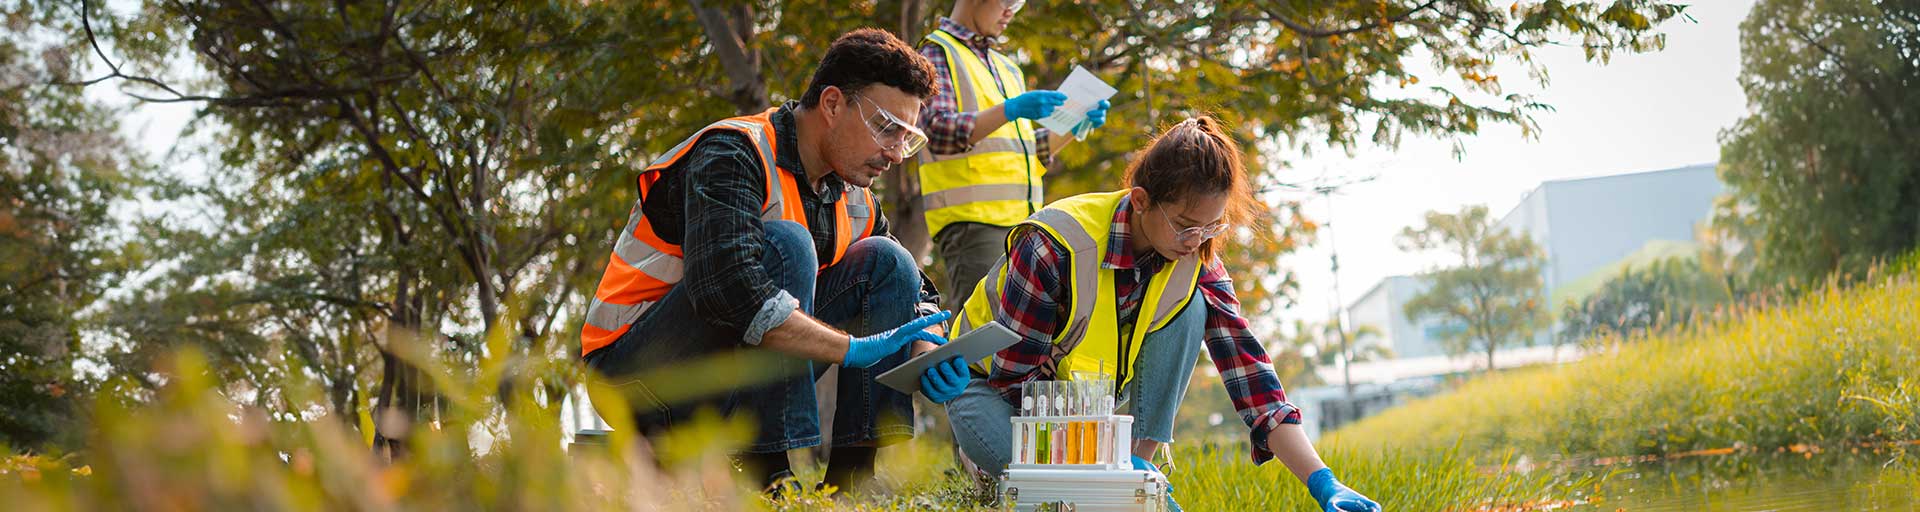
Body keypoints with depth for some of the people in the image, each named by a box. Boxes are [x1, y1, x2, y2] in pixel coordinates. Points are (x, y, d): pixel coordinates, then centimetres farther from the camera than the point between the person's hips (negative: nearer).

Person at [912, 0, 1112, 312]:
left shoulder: (1008, 68, 26)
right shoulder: (937, 53, 1)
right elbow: (939, 132, -15)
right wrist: (1010, 110, -25)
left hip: (1022, 221, 8)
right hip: (971, 218, -8)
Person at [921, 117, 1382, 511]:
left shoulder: (1197, 264, -18)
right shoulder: (1054, 245, -33)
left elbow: (1249, 371, -23)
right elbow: (1015, 375, -28)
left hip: (1094, 384, 5)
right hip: (996, 378, -4)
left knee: (1189, 307, -22)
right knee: (1004, 448, -41)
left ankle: (1141, 459, -14)